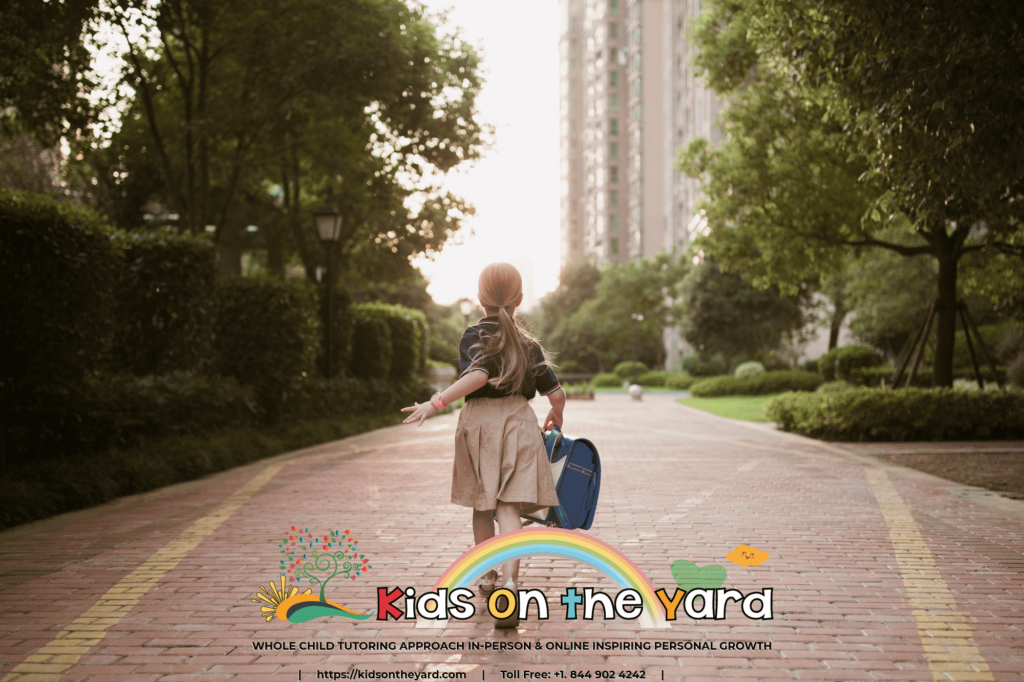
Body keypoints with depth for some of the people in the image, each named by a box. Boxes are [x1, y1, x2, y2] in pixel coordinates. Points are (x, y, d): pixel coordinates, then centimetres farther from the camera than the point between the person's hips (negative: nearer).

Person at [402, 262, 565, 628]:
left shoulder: (473, 336, -4)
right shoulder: (529, 343, 6)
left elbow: (479, 375, -23)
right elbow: (557, 394, 5)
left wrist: (436, 403, -28)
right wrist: (555, 418, 27)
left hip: (479, 420, -1)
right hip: (518, 420, 1)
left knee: (482, 505, 16)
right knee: (509, 506, -6)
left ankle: (487, 574, 33)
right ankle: (510, 579, -28)